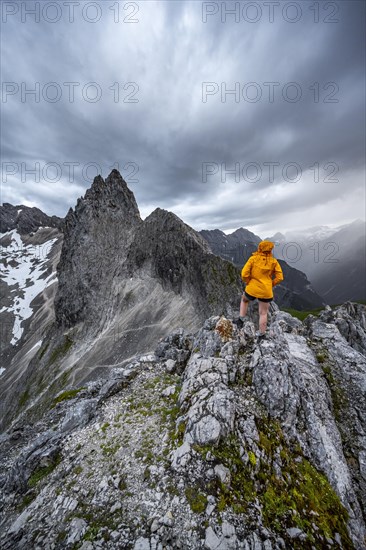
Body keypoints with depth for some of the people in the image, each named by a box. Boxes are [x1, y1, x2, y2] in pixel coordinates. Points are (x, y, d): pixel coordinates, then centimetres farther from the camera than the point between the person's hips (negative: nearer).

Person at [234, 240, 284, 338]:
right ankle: (261, 334, 27)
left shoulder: (253, 258, -7)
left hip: (251, 289, -1)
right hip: (266, 292, 2)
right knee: (263, 313, 16)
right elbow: (279, 277, -2)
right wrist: (270, 284, 10)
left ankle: (241, 320, 25)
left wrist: (248, 282, 4)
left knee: (244, 300, 31)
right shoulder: (274, 261, -1)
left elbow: (244, 274, -14)